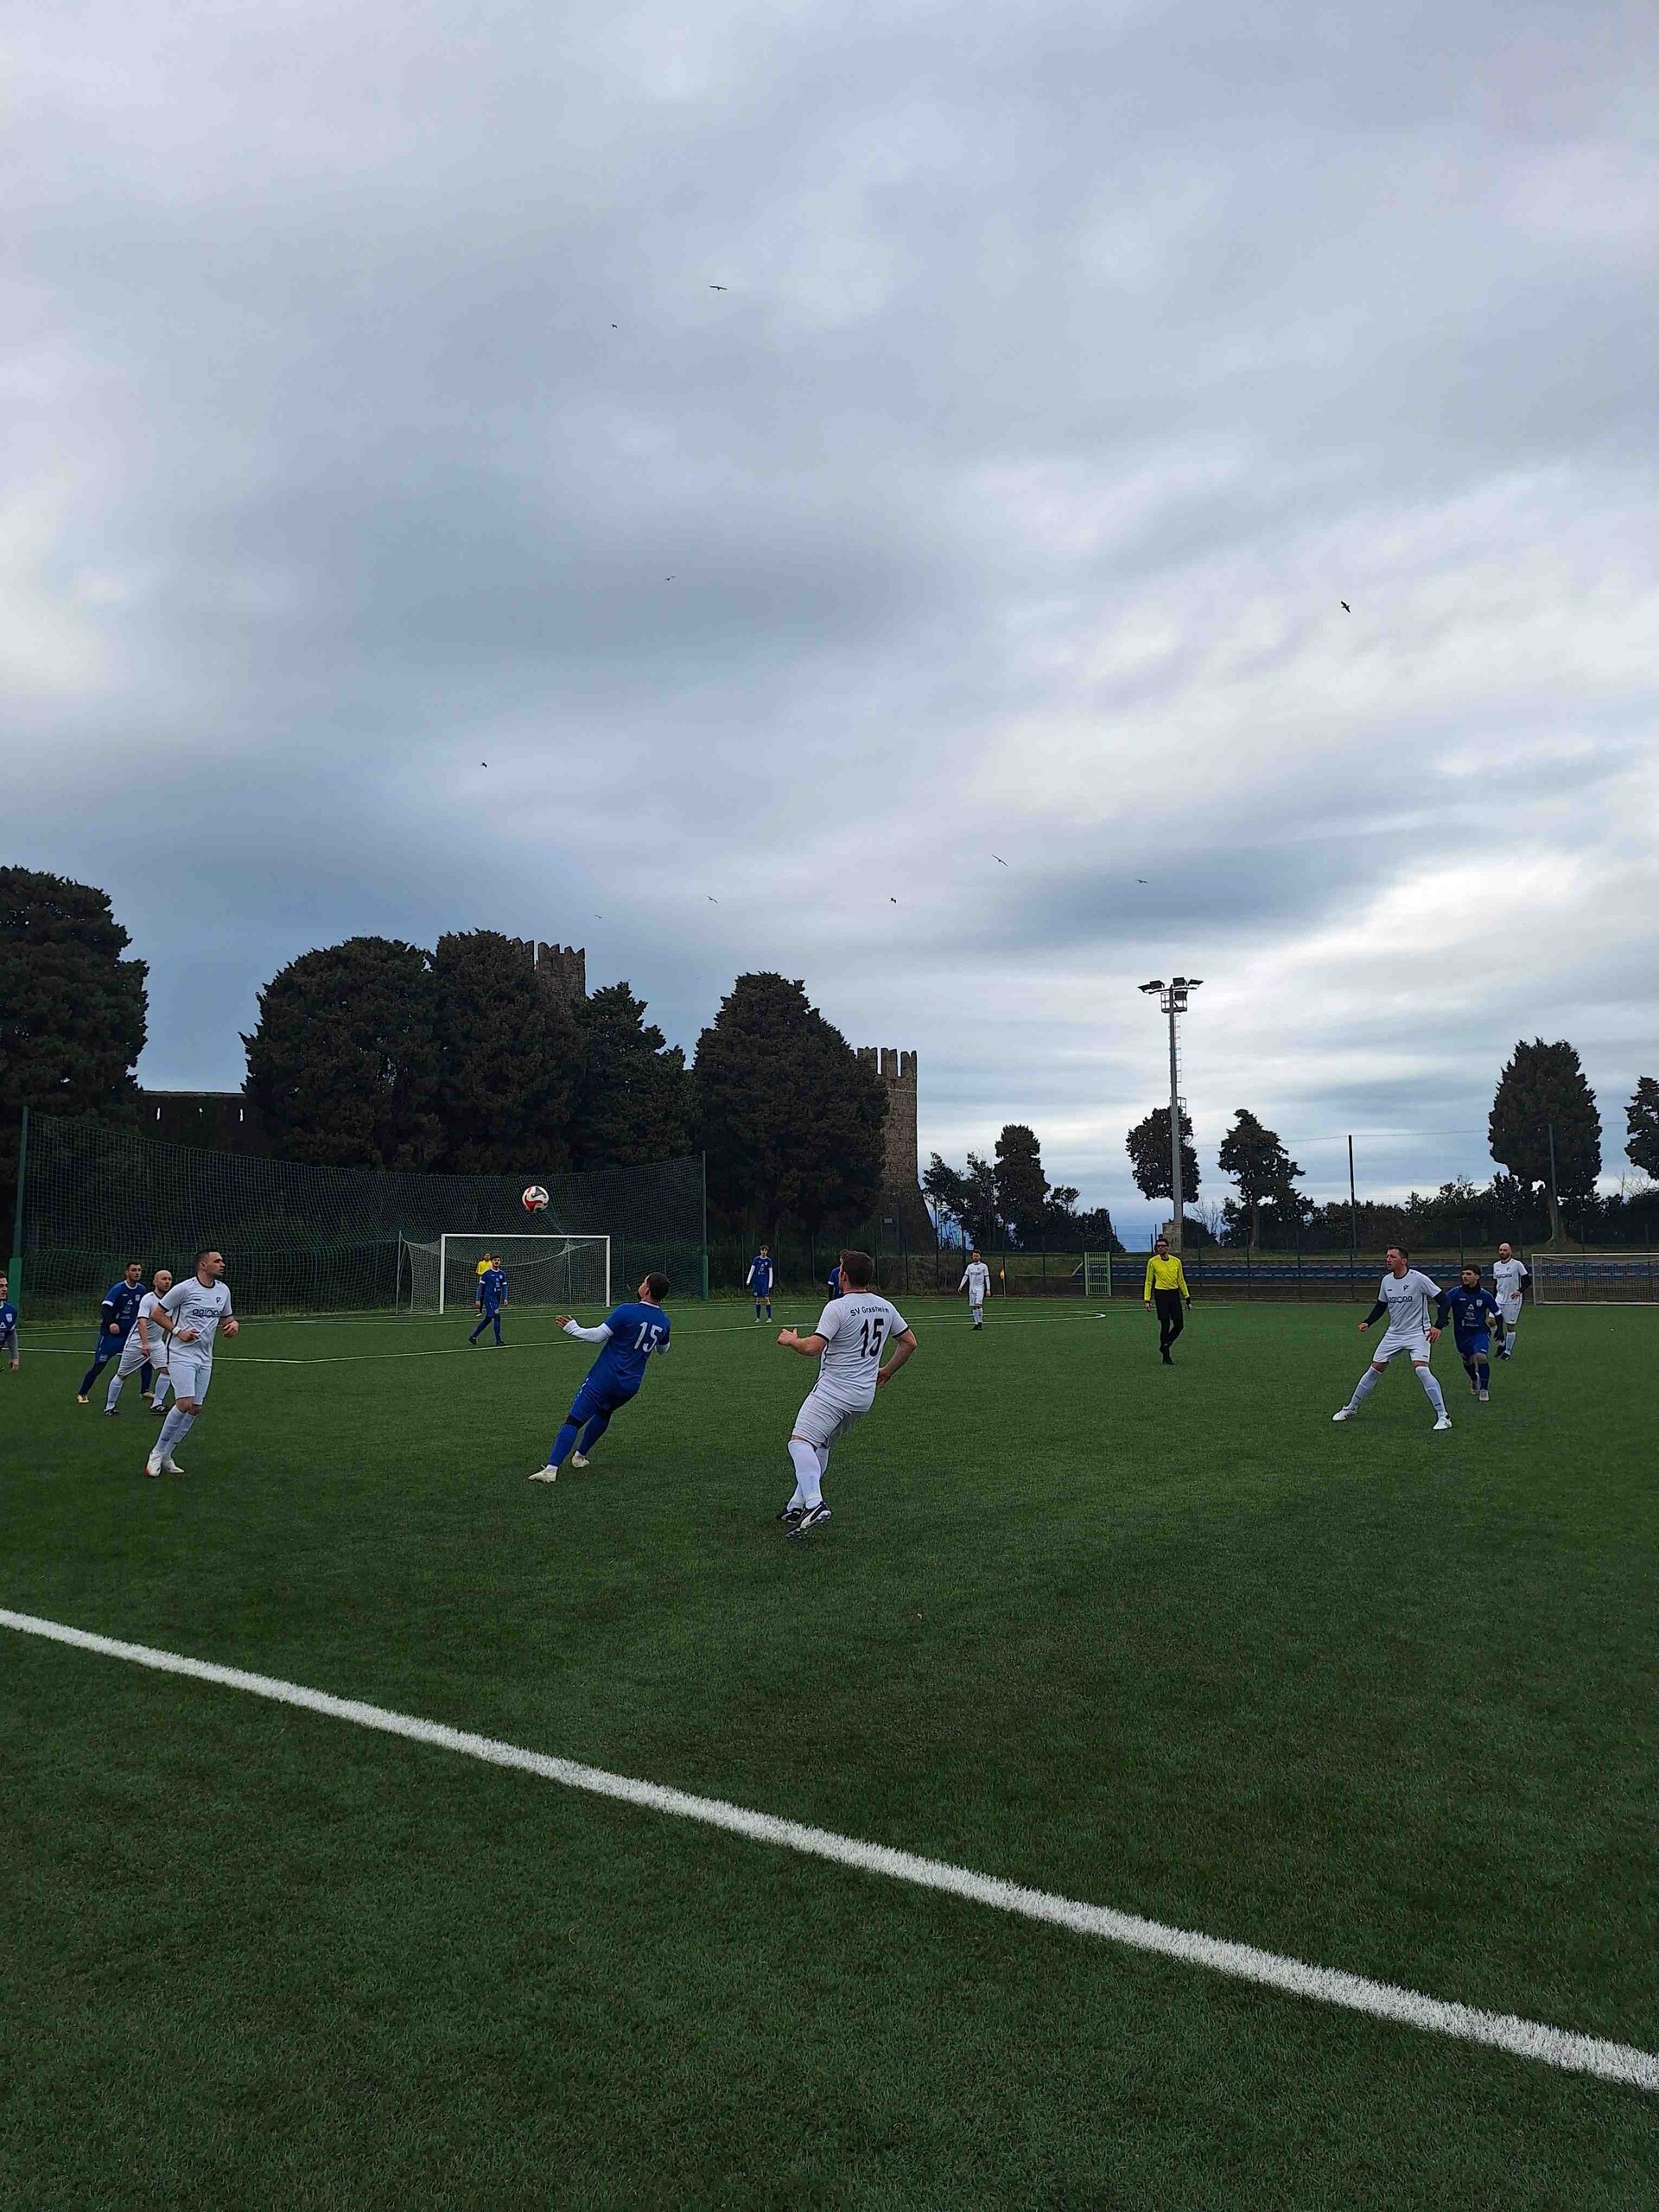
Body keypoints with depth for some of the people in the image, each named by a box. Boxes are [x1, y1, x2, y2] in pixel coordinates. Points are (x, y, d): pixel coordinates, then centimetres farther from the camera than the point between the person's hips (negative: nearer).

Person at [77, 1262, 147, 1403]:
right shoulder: (118, 1289, -16)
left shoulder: (141, 1290, 1)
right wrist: (110, 1324, -44)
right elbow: (105, 1308, -29)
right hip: (110, 1334, -5)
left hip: (129, 1334, 5)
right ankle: (82, 1394, 15)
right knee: (98, 1367, -3)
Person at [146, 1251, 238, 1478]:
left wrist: (233, 1323, -3)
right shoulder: (184, 1288, -12)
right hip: (181, 1354, -7)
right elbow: (158, 1313, -5)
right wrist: (178, 1331, -16)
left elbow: (226, 1316, 20)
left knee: (195, 1408, 4)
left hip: (204, 1358, 7)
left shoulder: (223, 1290, 6)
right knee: (184, 1403, -18)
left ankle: (166, 1455, 17)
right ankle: (157, 1453, -1)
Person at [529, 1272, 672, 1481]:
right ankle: (580, 1456, 40)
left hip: (605, 1378, -6)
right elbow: (663, 1349, 22)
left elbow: (598, 1336, -12)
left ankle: (552, 1468, -19)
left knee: (574, 1420, -8)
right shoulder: (664, 1321, 3)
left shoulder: (625, 1312, -16)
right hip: (631, 1385, 6)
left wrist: (572, 1328, 2)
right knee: (604, 1413, 32)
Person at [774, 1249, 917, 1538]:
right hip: (865, 1395, 8)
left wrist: (790, 1340, -1)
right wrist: (888, 1371, 29)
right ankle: (797, 1506, 19)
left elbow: (813, 1347, -20)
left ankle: (814, 1504, -33)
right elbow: (909, 1342, 17)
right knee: (821, 1446, 19)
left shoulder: (837, 1307, -14)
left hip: (833, 1390, -8)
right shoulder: (885, 1307, 9)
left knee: (801, 1441, -14)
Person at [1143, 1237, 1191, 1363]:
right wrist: (1147, 1300, -3)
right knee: (1165, 1325, -5)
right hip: (1161, 1295, -4)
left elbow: (1181, 1281, 14)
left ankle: (1165, 1346, 22)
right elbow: (1149, 1282, 2)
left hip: (1175, 1294, 4)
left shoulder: (1176, 1261, 5)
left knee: (1179, 1325, -1)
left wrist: (1187, 1297, 12)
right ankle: (1166, 1357, 5)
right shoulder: (1153, 1262, -3)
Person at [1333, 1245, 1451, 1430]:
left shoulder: (1418, 1279, -15)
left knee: (1422, 1369, -25)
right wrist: (1367, 1323, 2)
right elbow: (1380, 1306, 17)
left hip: (1417, 1333, -5)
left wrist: (1438, 1326, -22)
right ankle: (1350, 1409, 19)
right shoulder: (1386, 1280, 2)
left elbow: (1443, 1300, -12)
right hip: (1394, 1333, 6)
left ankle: (1443, 1417, -15)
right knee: (1375, 1369, 6)